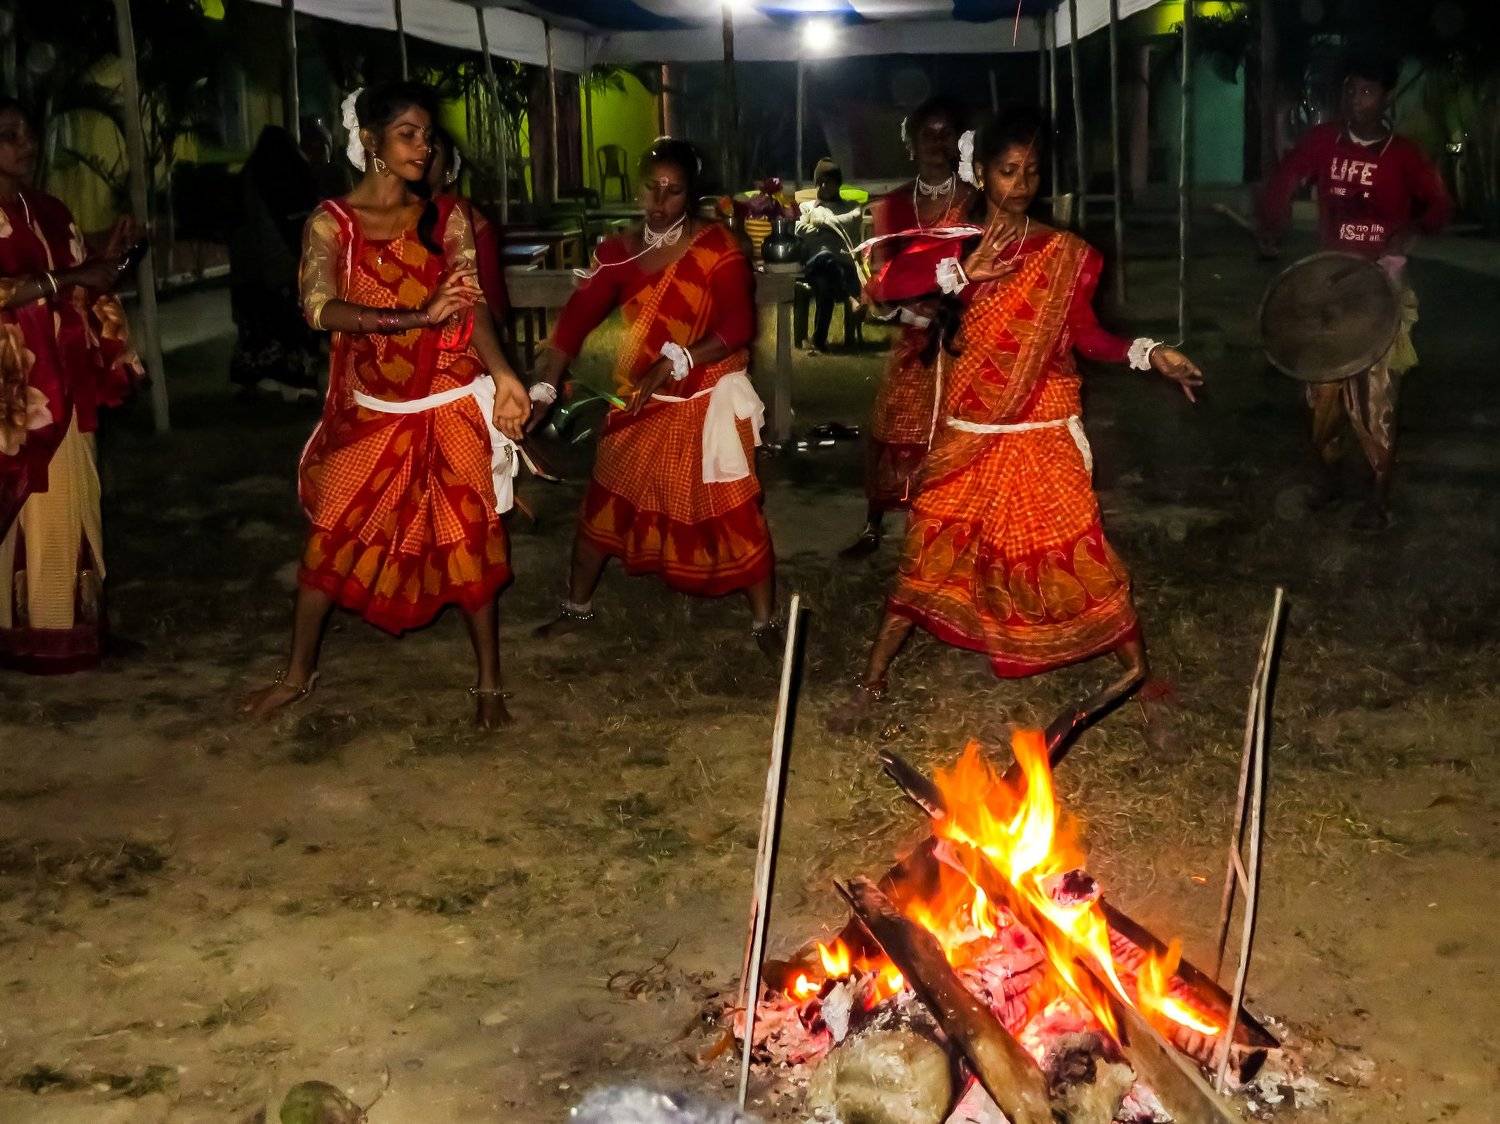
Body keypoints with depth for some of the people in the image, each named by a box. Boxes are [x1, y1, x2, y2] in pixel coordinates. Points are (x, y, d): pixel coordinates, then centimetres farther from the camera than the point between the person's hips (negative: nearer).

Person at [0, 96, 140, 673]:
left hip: (63, 388, 7)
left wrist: (107, 262, -2)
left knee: (69, 505, 10)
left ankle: (72, 619, 19)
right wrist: (64, 279, -22)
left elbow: (82, 294, 15)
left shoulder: (51, 212, 13)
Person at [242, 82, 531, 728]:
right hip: (370, 413, 0)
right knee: (331, 537, 8)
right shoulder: (331, 221, -3)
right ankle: (298, 673, 25)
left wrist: (503, 375, -25)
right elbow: (319, 309, -18)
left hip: (451, 409, 0)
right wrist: (417, 317, -27)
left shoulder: (446, 218, 1)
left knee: (469, 544, 2)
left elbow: (471, 308, -8)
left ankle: (488, 682, 16)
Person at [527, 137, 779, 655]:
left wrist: (674, 364, -28)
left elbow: (738, 327, -19)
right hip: (640, 403, 4)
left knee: (732, 514, -3)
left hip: (707, 402, -4)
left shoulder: (717, 245, -13)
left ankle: (765, 623, 12)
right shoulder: (620, 251, 0)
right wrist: (544, 387, -16)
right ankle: (577, 607, 31)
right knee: (605, 503, 12)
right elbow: (577, 317, -6)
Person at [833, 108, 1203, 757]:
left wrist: (1149, 354, -21)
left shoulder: (1062, 253, -1)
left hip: (1038, 436, -2)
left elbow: (1087, 335, -6)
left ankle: (1138, 674, 10)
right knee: (928, 549, 6)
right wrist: (963, 274, -18)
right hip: (966, 436, 2)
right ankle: (872, 681, 16)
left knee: (1072, 555, -4)